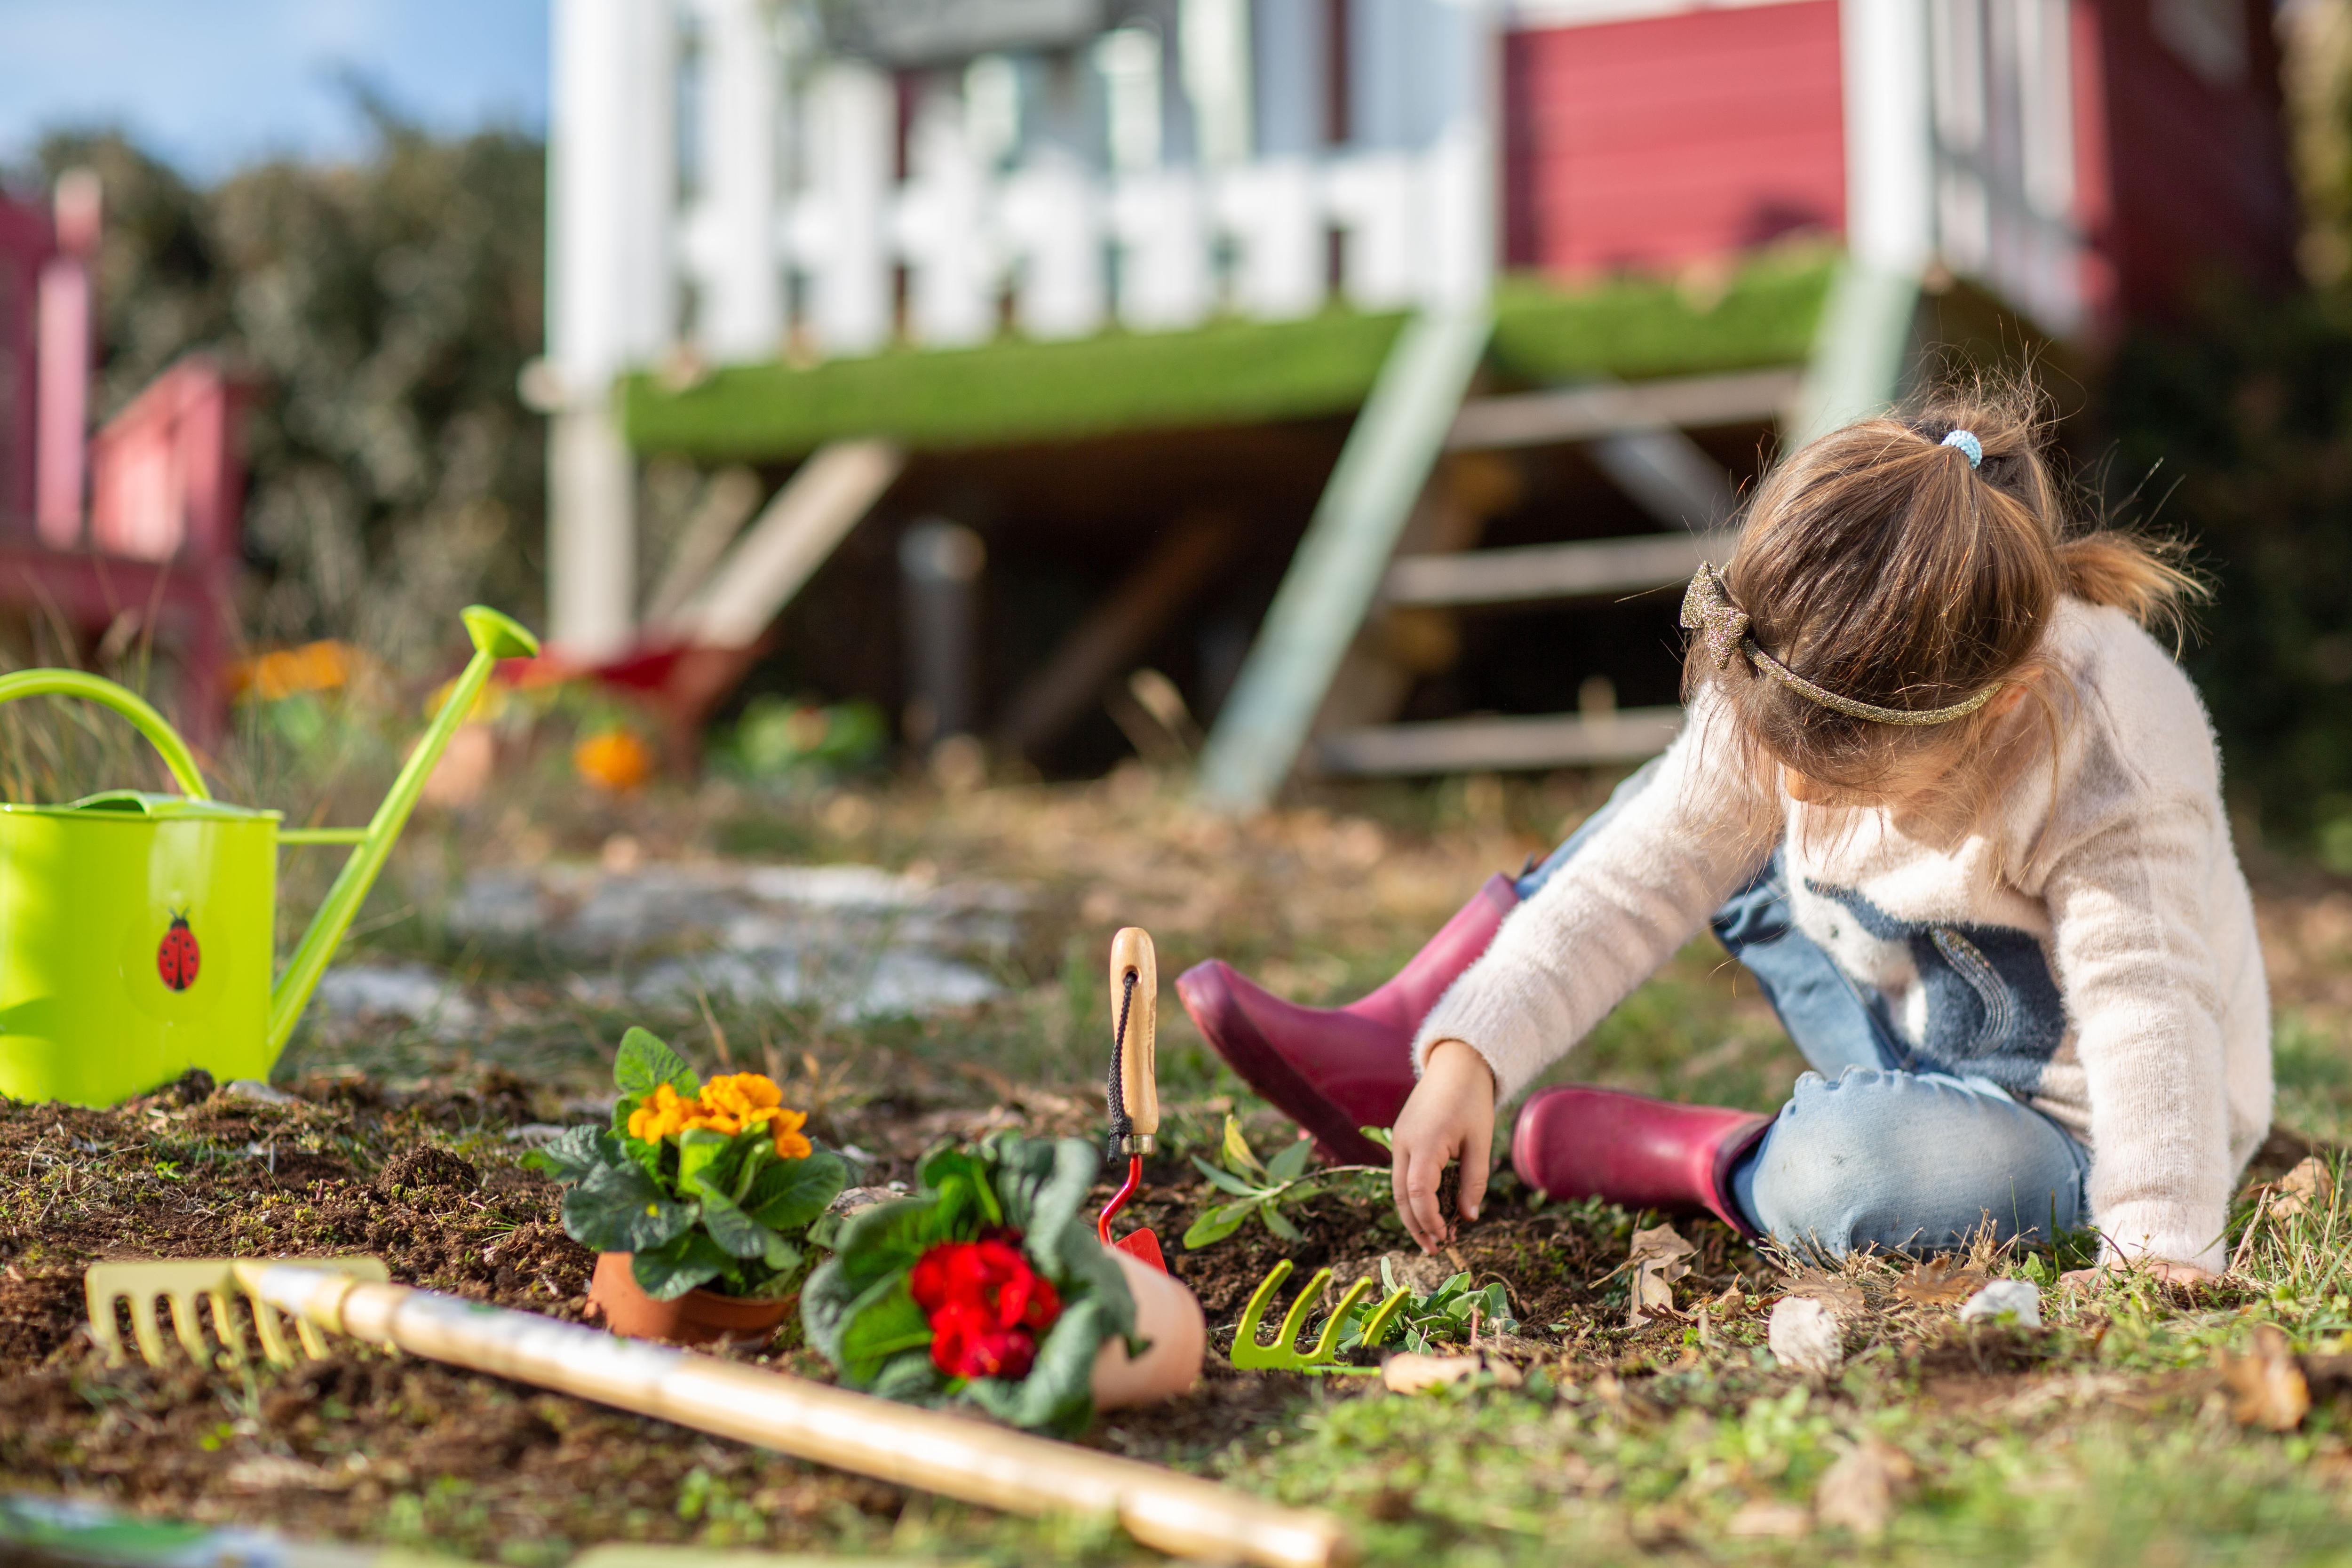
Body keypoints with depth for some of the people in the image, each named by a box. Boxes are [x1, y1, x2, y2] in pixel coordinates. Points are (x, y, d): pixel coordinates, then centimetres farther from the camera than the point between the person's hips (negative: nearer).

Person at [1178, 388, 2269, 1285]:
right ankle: (1388, 1048, 3)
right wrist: (1470, 1052, -24)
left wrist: (2161, 1265, -44)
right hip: (1912, 1034, 6)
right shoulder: (1793, 686, -17)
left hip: (2061, 1120, -6)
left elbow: (2149, 1021, -35)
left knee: (1891, 1174, -39)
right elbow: (1643, 874, -14)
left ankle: (1684, 1160, -7)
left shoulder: (2109, 771, -35)